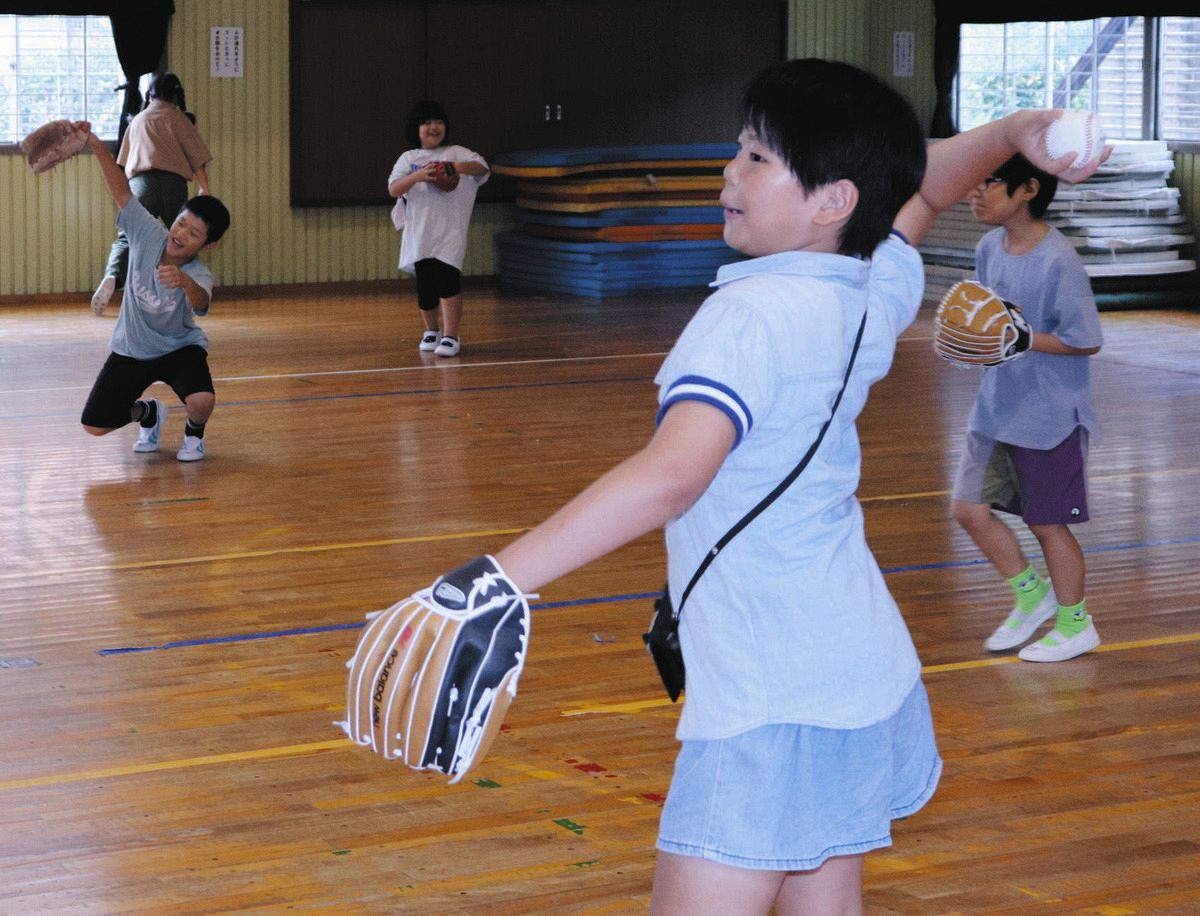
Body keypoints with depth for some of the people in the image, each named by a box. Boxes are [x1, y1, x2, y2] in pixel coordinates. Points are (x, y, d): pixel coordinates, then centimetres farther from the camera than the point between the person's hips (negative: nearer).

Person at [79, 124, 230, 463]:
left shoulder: (199, 275, -30)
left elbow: (201, 303, -52)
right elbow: (122, 193, -20)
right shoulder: (149, 234, -20)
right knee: (94, 425, -1)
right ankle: (149, 413, 32)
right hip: (131, 350, 3)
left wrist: (184, 281, -74)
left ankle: (194, 432, 5)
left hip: (179, 348, -3)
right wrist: (97, 147, -31)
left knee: (202, 400, -34)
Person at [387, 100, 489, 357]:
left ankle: (451, 336, -14)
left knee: (447, 278, -16)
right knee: (424, 283, 9)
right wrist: (417, 176, -23)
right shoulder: (408, 159, 8)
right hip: (419, 232, 3)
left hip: (450, 231, -3)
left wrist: (458, 167, -30)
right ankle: (431, 331, 30)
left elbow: (482, 167, -11)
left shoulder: (456, 153, 5)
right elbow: (394, 189, -5)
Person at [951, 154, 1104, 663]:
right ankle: (1032, 594, 28)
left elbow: (1087, 340, -18)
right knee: (969, 508, 7)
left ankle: (1075, 625, 24)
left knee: (1047, 523, 4)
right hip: (995, 408, 7)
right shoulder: (989, 248, 2)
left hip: (1049, 418, -7)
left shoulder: (1058, 261, -21)